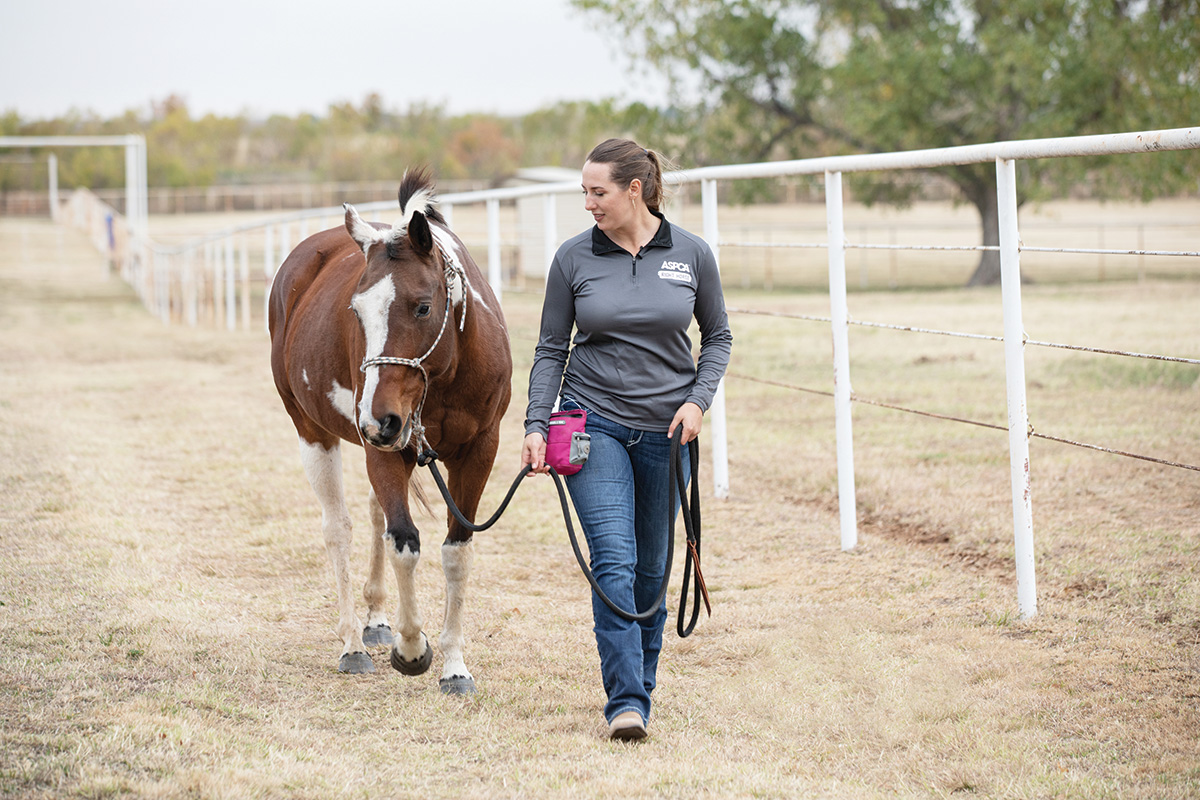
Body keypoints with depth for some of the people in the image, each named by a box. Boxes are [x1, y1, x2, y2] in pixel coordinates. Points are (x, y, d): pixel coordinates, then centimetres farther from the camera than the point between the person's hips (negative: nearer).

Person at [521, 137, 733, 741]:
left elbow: (718, 335, 9)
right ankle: (626, 703, -16)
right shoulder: (574, 258, -3)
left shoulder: (692, 254, -2)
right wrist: (536, 425, -8)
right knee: (614, 562, -14)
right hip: (595, 424, -1)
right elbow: (551, 349, 2)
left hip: (667, 430, 1)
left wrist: (699, 400, -6)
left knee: (652, 569, 9)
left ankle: (641, 688, 24)